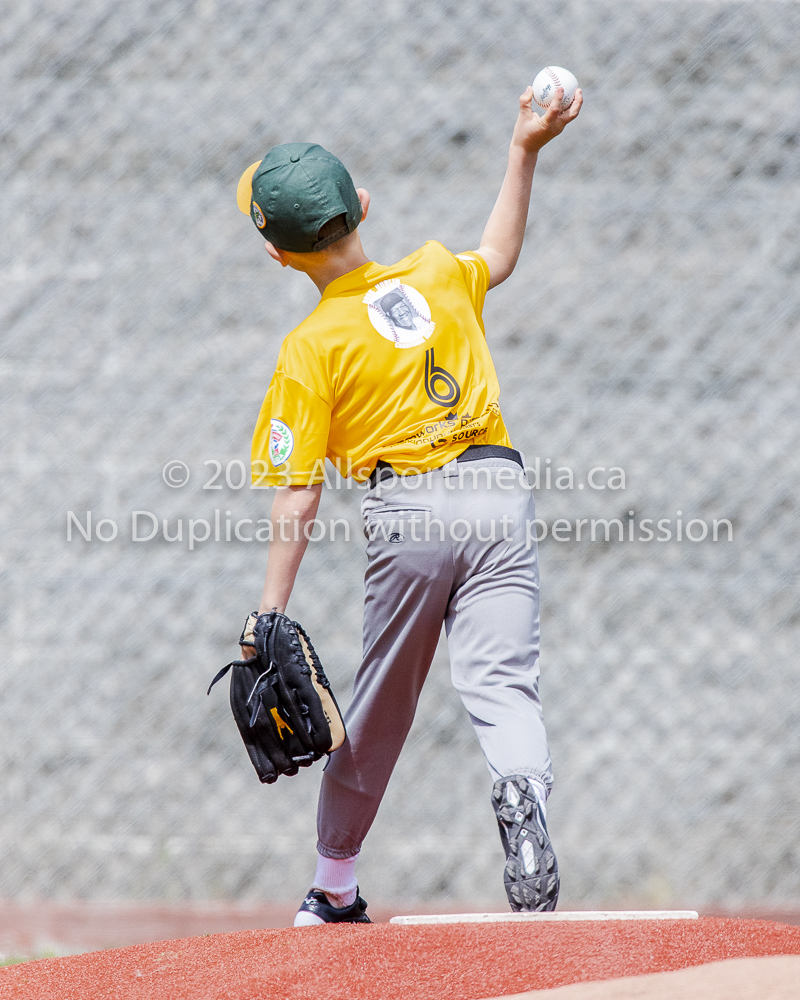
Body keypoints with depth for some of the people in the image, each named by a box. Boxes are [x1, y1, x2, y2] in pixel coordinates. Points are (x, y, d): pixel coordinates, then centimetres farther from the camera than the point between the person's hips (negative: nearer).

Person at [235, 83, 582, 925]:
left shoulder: (311, 348, -4)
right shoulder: (435, 276, 7)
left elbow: (297, 497, -7)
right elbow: (499, 254, 33)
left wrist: (271, 613, -4)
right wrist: (524, 152, 39)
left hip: (407, 511, -2)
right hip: (499, 488, 2)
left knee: (379, 704, 14)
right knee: (502, 681, -8)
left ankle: (334, 888, 29)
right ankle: (523, 791, -41)